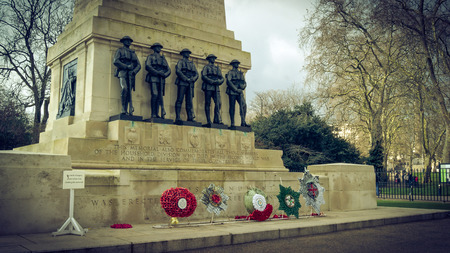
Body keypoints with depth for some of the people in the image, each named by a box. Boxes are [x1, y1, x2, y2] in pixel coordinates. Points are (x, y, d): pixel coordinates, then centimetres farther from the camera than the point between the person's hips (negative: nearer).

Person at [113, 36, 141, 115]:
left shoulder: (133, 53, 26)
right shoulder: (120, 50, 14)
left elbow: (138, 65, 18)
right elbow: (115, 61, -3)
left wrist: (134, 71, -3)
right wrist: (126, 66, -11)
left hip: (131, 75, 4)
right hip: (122, 73, -4)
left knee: (129, 92, -5)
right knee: (124, 89, -24)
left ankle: (127, 111, -8)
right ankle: (123, 108, -18)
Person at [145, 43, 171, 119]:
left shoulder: (163, 58, 27)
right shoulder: (150, 57, 14)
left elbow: (168, 70, 19)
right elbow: (148, 66, -4)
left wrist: (165, 74, -4)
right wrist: (157, 72, -14)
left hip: (162, 79, 4)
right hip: (154, 78, -4)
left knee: (160, 96, -4)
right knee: (155, 95, -16)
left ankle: (157, 114, -5)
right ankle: (153, 114, -15)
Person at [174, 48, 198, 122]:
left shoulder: (192, 64, 25)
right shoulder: (181, 61, 9)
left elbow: (196, 74, 17)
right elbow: (178, 71, -7)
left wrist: (192, 79, -4)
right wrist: (186, 79, -14)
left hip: (190, 84, 5)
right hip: (182, 83, -5)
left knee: (189, 101, 0)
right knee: (180, 100, -10)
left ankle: (190, 117, -3)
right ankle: (177, 117, -14)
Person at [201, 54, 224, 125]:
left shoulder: (218, 68, 25)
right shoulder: (206, 67, 12)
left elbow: (222, 78, 17)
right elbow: (203, 76, -3)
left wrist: (218, 81, -6)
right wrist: (212, 81, -14)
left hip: (216, 88, 4)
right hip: (208, 87, -4)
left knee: (218, 103, -10)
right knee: (208, 104, -5)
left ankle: (217, 120, -9)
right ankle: (208, 121, -5)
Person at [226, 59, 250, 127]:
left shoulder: (241, 73, 23)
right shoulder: (230, 72, 6)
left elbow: (245, 83, 18)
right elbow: (228, 81, -8)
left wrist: (243, 87, -6)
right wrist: (236, 89, -14)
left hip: (239, 92, 5)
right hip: (232, 92, -4)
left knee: (244, 105, -11)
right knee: (232, 107, -4)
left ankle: (243, 122, -11)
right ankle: (232, 123, -1)